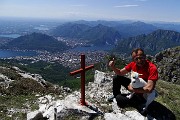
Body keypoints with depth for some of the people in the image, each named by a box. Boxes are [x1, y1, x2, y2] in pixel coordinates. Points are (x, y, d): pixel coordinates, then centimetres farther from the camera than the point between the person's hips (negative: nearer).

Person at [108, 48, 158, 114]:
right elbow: (120, 73, 2)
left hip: (144, 94, -7)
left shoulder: (152, 68, -29)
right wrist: (113, 67, -18)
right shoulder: (133, 64, -10)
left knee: (119, 100, -23)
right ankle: (116, 95, 25)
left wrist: (132, 89, -24)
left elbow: (149, 89, -34)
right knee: (116, 78, 4)